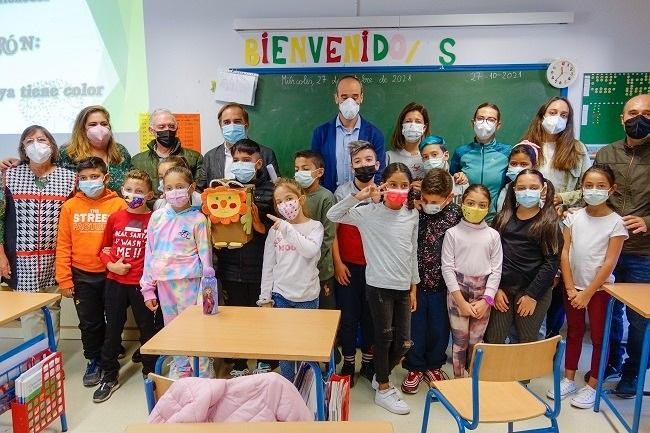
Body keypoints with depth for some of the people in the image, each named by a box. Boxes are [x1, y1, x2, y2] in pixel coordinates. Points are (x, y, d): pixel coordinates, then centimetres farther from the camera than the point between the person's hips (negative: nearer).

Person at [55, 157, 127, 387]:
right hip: (82, 276, 2)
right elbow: (63, 245, 0)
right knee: (89, 322, 13)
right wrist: (64, 279, -2)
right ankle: (94, 361, 33)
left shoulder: (119, 205, -7)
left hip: (112, 274, -1)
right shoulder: (70, 206, -1)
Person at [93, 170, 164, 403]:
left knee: (148, 327, 10)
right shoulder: (115, 218, 2)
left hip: (142, 283, -3)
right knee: (113, 328, 14)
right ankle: (109, 376, 30)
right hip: (115, 282, 3)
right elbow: (105, 248, 11)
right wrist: (111, 265, -6)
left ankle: (150, 372, 29)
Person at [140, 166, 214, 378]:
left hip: (189, 281, -4)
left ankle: (202, 375, 13)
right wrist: (148, 287, 8)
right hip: (164, 281, 5)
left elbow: (205, 254, -4)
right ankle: (180, 370, 34)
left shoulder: (198, 219, -6)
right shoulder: (157, 217, 4)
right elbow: (150, 253, 8)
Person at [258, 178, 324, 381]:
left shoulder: (315, 226, -4)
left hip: (307, 295, -2)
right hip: (281, 295, 2)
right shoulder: (275, 229, 3)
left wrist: (287, 228, -28)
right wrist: (265, 297, 4)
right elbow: (268, 266, 6)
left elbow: (311, 251, -25)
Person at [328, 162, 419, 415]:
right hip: (379, 286, -5)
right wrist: (359, 196, -23)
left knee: (404, 341, 10)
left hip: (403, 286, 5)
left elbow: (413, 252, 11)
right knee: (384, 337, 5)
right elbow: (333, 215, -14)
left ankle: (380, 377, 36)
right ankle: (383, 390, 24)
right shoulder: (369, 212, -8)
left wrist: (413, 287, 12)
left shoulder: (412, 214, 5)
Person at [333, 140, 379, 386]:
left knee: (371, 315, 10)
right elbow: (333, 230, -1)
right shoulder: (342, 192, -1)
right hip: (347, 265, -1)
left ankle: (368, 362, 26)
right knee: (348, 315, 5)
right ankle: (348, 364, 20)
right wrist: (337, 262, -6)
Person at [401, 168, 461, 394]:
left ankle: (434, 365, 40)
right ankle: (415, 367, 33)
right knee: (415, 326, 12)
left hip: (442, 283, 1)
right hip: (415, 281, -1)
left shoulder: (456, 214, -9)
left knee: (439, 327, 16)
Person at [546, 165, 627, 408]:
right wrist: (570, 288, -7)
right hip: (573, 286, 3)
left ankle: (592, 386, 21)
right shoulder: (574, 217, -1)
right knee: (574, 332, 15)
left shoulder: (616, 222, -10)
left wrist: (588, 293, -14)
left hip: (599, 288, -3)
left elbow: (609, 262, -12)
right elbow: (564, 253, -2)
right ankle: (569, 379, 27)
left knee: (598, 336, 7)